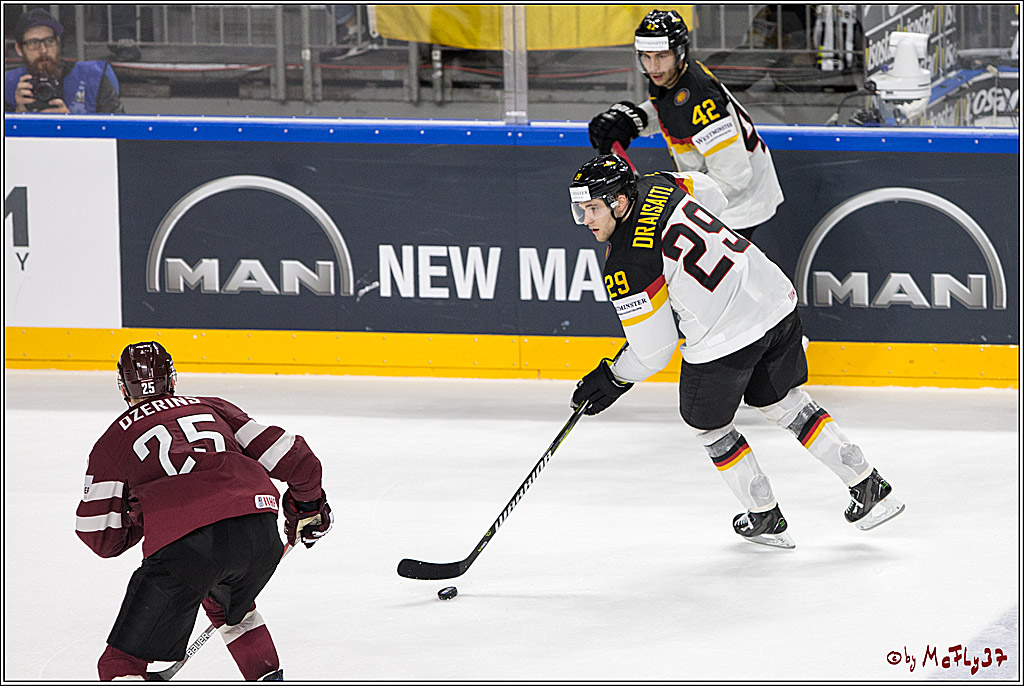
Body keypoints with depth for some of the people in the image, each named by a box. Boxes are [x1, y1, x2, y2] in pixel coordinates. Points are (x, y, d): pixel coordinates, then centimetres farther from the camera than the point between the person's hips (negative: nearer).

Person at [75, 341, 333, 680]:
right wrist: (308, 504, 42)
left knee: (123, 663, 1)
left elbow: (103, 539, 15)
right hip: (259, 536, 4)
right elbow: (292, 458, 23)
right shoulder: (212, 409, 28)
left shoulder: (113, 441, 20)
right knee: (230, 605, 39)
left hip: (184, 545, -4)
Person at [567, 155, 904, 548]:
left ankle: (765, 517, 31)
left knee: (706, 426, 19)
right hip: (775, 301, 8)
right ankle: (869, 488, 29)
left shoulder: (626, 268, -17)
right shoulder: (656, 186, 3)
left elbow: (654, 350, -11)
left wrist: (613, 379, 8)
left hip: (725, 338, -8)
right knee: (785, 402, 26)